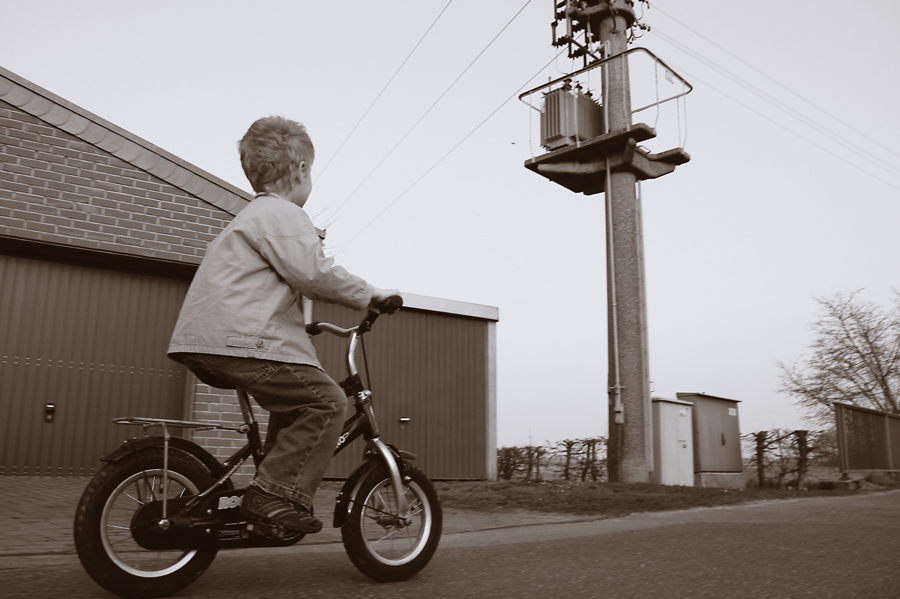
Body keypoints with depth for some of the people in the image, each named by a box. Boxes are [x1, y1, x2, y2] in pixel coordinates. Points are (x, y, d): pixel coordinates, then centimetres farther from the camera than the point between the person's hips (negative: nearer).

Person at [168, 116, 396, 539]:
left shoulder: (252, 216, 28)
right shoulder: (282, 214, -6)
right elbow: (314, 273, -17)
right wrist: (369, 294, -6)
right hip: (239, 341, -11)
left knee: (295, 401, 22)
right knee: (325, 402, -12)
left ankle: (271, 498, 24)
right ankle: (275, 496, -15)